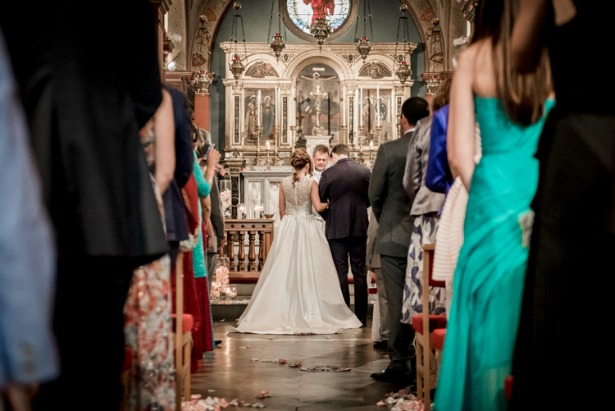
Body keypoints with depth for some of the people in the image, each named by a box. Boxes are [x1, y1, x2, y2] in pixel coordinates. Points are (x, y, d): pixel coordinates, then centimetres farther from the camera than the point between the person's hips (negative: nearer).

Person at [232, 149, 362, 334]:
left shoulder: (284, 182, 2)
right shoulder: (311, 183, -7)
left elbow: (282, 210, 7)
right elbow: (318, 206, -12)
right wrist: (329, 203, 8)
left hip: (288, 227, 3)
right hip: (307, 226, -3)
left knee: (285, 268, 7)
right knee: (308, 268, 2)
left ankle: (284, 311, 8)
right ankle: (309, 310, 4)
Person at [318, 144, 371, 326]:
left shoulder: (328, 173, -7)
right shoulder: (365, 171, 1)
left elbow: (320, 201, 0)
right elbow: (370, 199, 9)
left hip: (336, 228, -2)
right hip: (359, 227, 2)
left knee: (340, 272, 3)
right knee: (359, 272, 8)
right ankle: (361, 317, 10)